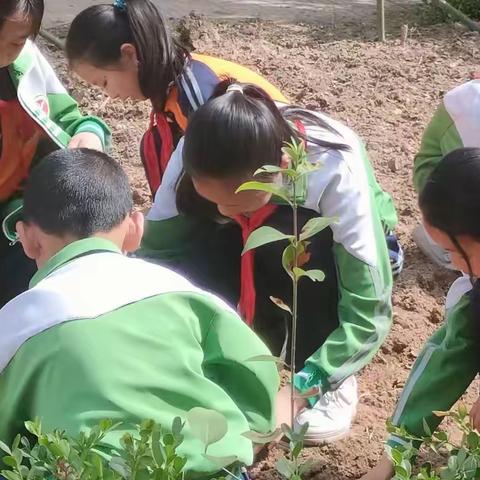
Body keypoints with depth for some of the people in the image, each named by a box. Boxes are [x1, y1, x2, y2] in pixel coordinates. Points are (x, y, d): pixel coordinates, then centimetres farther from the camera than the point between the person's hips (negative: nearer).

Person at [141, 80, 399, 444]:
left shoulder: (335, 171, -38)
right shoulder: (202, 154, -30)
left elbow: (369, 311, -35)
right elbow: (154, 251, -22)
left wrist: (302, 389, -42)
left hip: (335, 253, -2)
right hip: (264, 247, 2)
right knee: (190, 265, -31)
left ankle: (334, 381, -15)